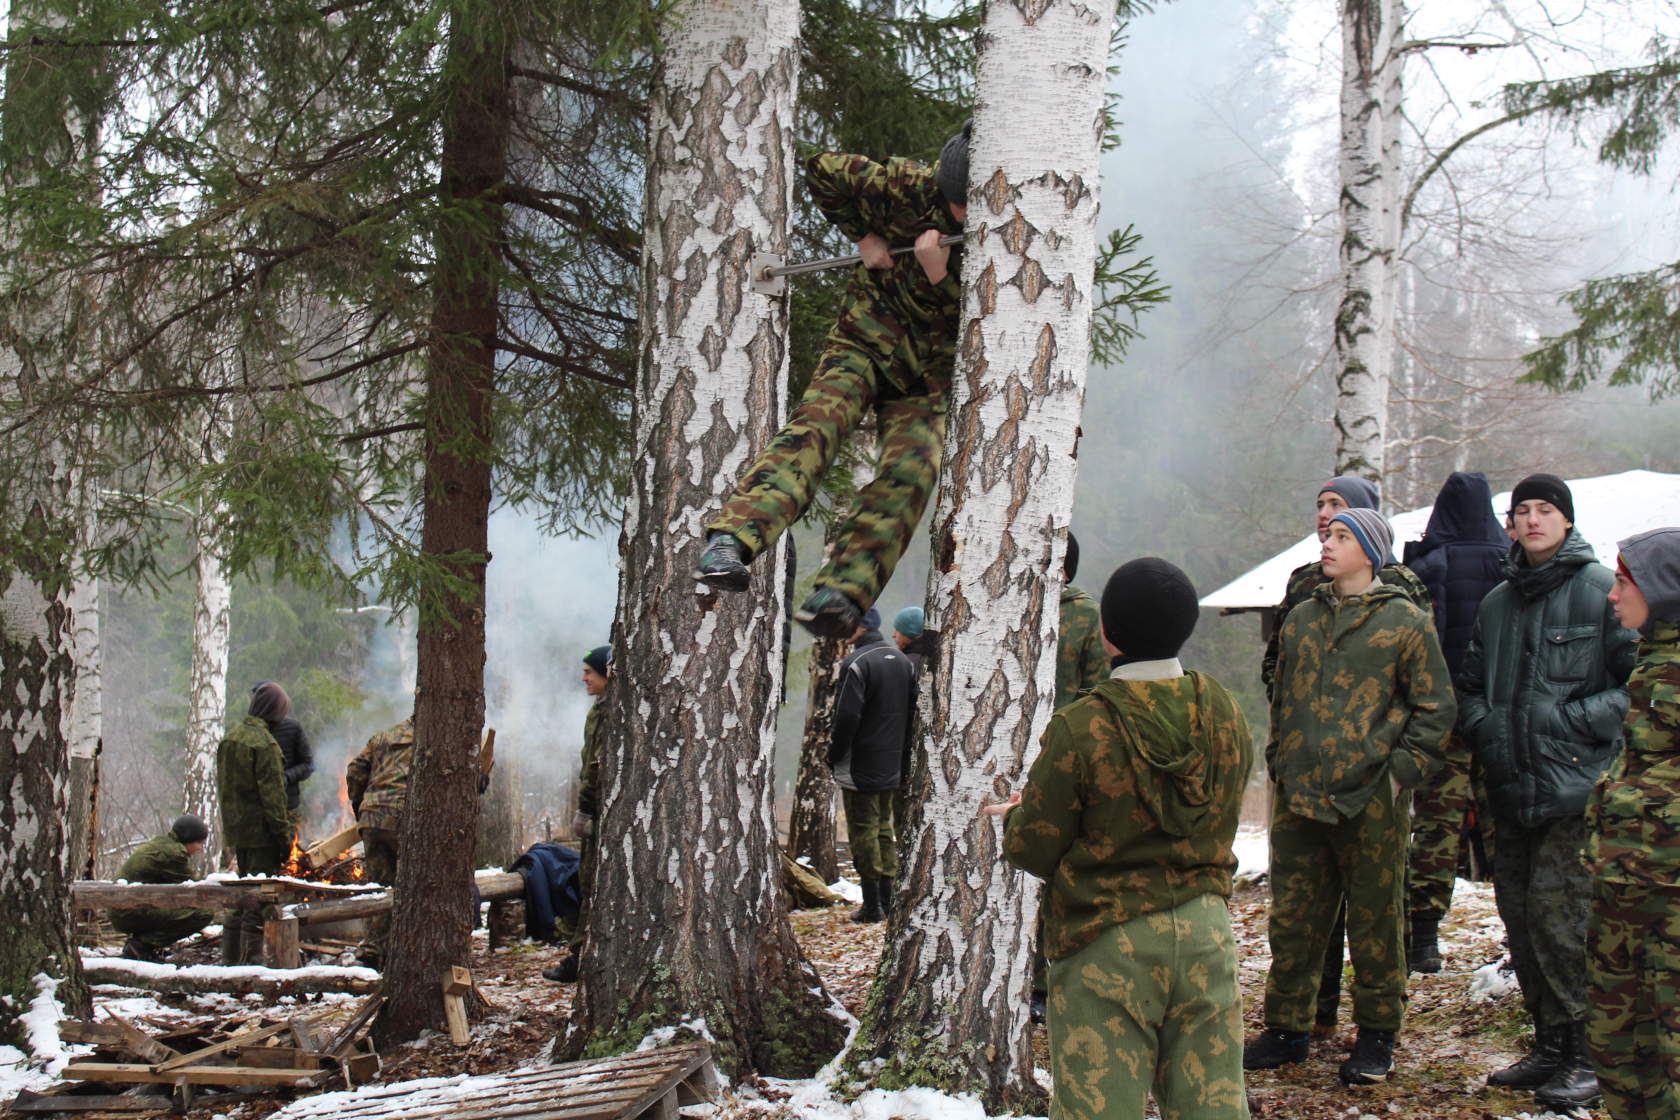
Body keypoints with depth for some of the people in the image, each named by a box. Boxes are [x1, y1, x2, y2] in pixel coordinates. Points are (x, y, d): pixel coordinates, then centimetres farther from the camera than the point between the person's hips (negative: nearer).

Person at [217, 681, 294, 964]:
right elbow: (272, 793, -18)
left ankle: (231, 956, 22)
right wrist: (283, 834, -15)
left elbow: (221, 785, 17)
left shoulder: (230, 738, 10)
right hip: (260, 830, -9)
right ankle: (252, 957, -3)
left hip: (236, 828, 9)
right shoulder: (264, 743, -16)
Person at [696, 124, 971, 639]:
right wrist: (863, 237, -4)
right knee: (815, 426, -27)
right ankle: (729, 541, -45)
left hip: (929, 377, 1)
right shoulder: (908, 189, -11)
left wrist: (938, 277, -28)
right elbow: (823, 170, 3)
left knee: (910, 472, -24)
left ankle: (840, 594, -36)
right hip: (866, 340, -1)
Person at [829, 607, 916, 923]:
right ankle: (886, 900, 18)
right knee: (885, 828, 16)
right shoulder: (902, 660, 10)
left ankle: (872, 906, -1)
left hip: (860, 767, -8)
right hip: (892, 766, 8)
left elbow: (847, 716, -20)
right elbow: (911, 712, 14)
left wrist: (835, 755, -8)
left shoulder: (857, 662, -16)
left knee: (863, 830, -2)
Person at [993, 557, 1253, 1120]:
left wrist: (1016, 815, 16)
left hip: (1108, 943, -5)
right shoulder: (1226, 714, 2)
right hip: (1206, 927, 5)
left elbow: (1034, 847, -9)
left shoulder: (1080, 728, -15)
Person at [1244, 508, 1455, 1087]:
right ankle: (1286, 1028, 20)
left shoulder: (1405, 622, -1)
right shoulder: (1301, 619, 14)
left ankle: (1376, 1037, 15)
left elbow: (1437, 709, -1)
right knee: (1291, 919, 8)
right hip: (1298, 799, 5)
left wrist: (1401, 772, -8)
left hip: (1370, 800, -4)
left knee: (1374, 920, 3)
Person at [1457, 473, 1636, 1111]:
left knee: (1559, 919, -11)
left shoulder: (1603, 591, -5)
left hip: (1577, 788, -7)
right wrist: (1481, 725, 9)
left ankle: (1591, 1056, 1)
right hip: (1511, 789, 7)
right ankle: (1551, 1045, 21)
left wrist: (1580, 719, -13)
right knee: (1520, 916, 9)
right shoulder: (1496, 603, 16)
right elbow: (1470, 684, 28)